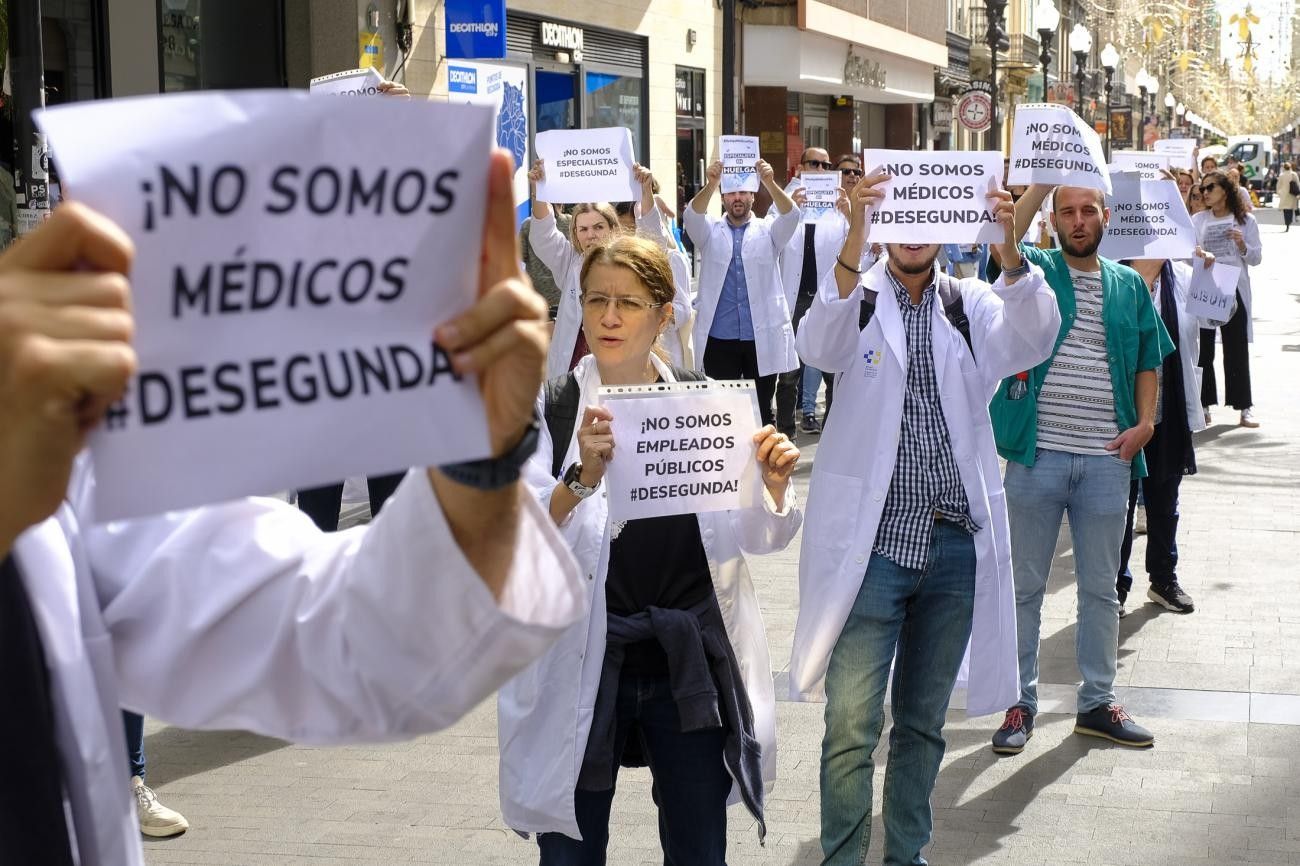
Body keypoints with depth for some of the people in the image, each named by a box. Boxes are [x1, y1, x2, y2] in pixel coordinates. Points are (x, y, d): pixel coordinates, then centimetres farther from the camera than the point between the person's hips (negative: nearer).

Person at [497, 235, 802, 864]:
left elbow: (759, 536, 8)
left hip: (691, 661, 2)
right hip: (583, 663, -2)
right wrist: (584, 475, -30)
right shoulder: (548, 409, -5)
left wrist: (774, 481, -11)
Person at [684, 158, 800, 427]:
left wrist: (769, 183, -31)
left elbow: (791, 215, -12)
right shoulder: (710, 231, 8)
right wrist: (711, 184, -32)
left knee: (762, 408, 6)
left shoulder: (767, 231, 7)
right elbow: (693, 216, -12)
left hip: (763, 338, 0)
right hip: (719, 339, 0)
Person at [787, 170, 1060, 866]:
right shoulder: (858, 297, -1)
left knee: (924, 724, 15)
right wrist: (854, 243, -38)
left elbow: (1032, 342, -14)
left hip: (955, 546, 3)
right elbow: (820, 348, -23)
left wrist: (1011, 251, -32)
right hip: (872, 542, -3)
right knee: (852, 726, -5)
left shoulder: (972, 305, 6)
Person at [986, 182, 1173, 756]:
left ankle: (1097, 703, 23)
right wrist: (1043, 182, -27)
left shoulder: (1129, 286, 10)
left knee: (1100, 588, 12)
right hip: (1037, 454, -3)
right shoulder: (1035, 270, 1)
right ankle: (1020, 703, 16)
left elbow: (1148, 361, 16)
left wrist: (1145, 422, 2)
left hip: (1107, 459, 3)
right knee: (1025, 586, 6)